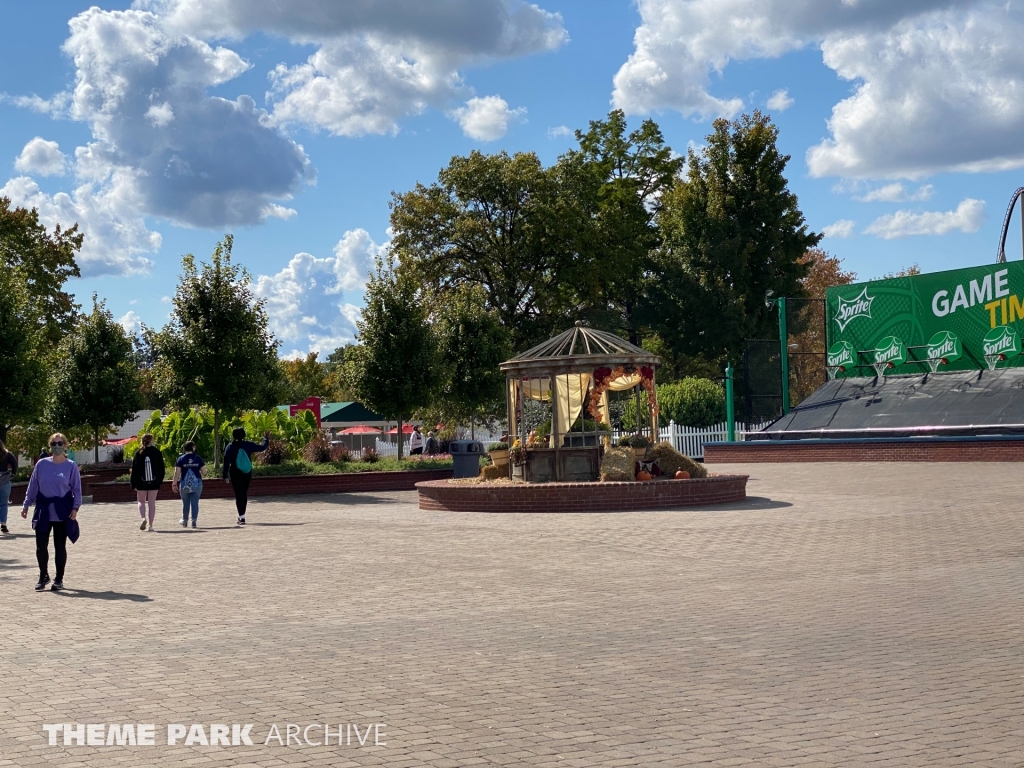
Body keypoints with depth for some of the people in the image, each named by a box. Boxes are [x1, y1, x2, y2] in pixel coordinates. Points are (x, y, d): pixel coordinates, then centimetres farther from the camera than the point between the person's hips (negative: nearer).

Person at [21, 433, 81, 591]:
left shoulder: (71, 466, -2)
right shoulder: (42, 464, 2)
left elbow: (77, 489, -1)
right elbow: (33, 486, 7)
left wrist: (75, 507, -10)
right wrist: (26, 505, 6)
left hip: (62, 512, -2)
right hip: (43, 511, 2)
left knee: (60, 546, 5)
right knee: (41, 545, 3)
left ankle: (59, 579, 16)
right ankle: (43, 577, 21)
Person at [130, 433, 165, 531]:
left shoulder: (138, 453, -4)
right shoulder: (157, 452, -1)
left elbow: (134, 469, -3)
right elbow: (161, 468, 2)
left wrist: (133, 484, 2)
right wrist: (160, 481, 12)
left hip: (141, 482, -1)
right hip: (154, 482, 1)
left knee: (141, 501, 14)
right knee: (152, 503, 8)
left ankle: (143, 518, -12)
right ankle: (150, 525, 6)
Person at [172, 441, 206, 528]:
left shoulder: (181, 459, -2)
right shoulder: (198, 458, 1)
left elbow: (177, 473, -5)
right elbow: (204, 472, 1)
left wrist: (174, 484, 1)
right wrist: (203, 475, 23)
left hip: (184, 485, 0)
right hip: (197, 484, 0)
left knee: (185, 503, 15)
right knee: (195, 503, 2)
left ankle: (184, 521, 31)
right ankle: (194, 522, -4)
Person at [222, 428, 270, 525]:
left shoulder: (230, 447, -6)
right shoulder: (248, 445, 0)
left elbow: (226, 462, -7)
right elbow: (262, 447, 11)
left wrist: (225, 475, -3)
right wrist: (266, 439, 29)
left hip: (235, 474, -3)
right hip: (247, 474, 3)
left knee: (239, 494, -2)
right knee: (244, 494, 16)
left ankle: (242, 517, -10)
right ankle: (242, 515, 23)